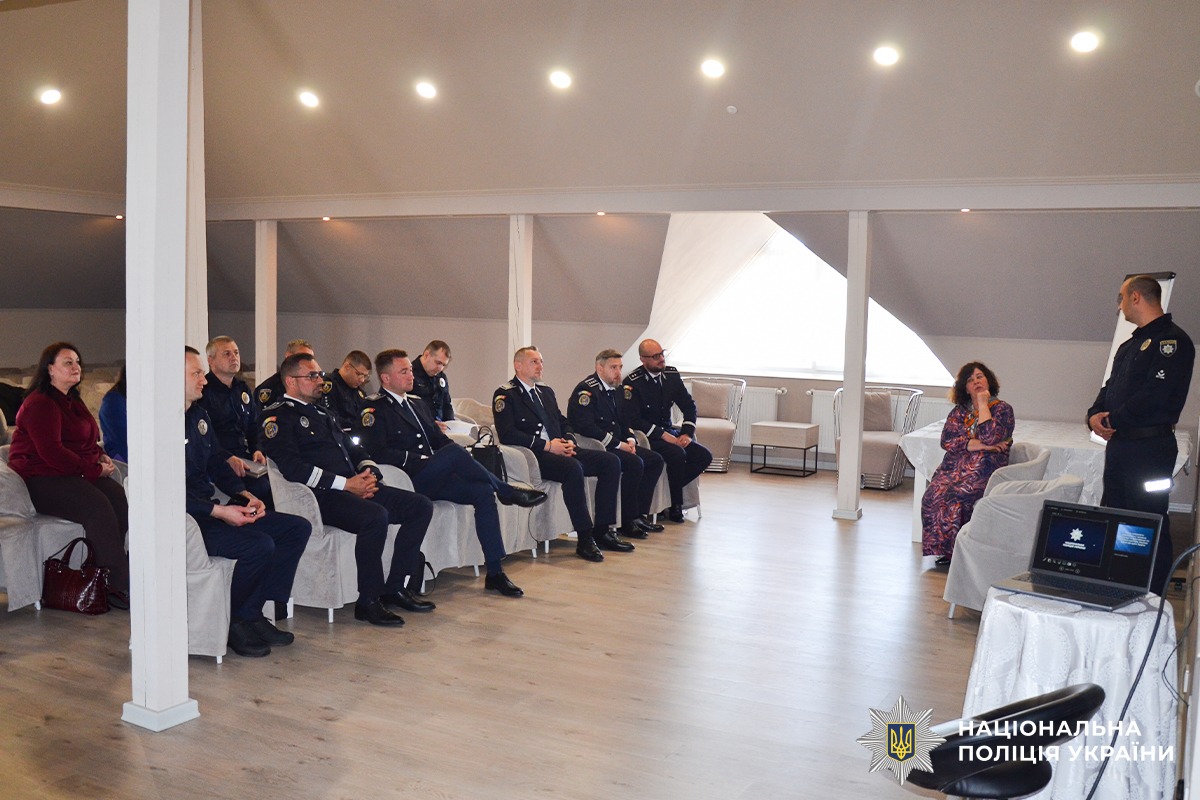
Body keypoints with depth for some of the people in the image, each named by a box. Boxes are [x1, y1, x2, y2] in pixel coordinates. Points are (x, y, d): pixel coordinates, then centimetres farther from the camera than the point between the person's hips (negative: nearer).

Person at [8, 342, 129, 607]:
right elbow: (50, 452, -17)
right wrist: (94, 469, -16)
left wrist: (101, 456, 10)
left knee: (119, 497, -23)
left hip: (76, 474, 8)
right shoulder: (39, 404, -7)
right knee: (97, 505, -32)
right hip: (42, 481, -8)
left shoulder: (72, 401, 23)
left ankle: (105, 570, -22)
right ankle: (118, 584, -30)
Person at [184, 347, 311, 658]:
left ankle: (252, 613, 0)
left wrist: (243, 495, 2)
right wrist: (218, 511, -24)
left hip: (212, 509, 10)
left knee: (298, 528, 0)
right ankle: (232, 622, -5)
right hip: (185, 518, -10)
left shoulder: (198, 414, 15)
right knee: (260, 545, -30)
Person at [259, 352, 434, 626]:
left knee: (420, 506, -5)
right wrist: (345, 483, -18)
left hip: (355, 488, 9)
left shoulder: (322, 411, 26)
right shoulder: (277, 416, -2)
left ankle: (396, 587, -1)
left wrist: (368, 474, 4)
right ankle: (368, 601, -19)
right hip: (321, 496, -9)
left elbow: (352, 448, 27)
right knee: (376, 516, -34)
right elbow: (292, 468, -16)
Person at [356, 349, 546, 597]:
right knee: (454, 451, -31)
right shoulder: (374, 409, -2)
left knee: (483, 491, -16)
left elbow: (440, 439, 23)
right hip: (409, 480, -8)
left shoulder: (418, 403, 24)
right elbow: (379, 453, -15)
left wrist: (462, 461, 2)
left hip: (433, 478, 8)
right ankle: (507, 492, -13)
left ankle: (495, 573, -14)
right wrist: (421, 459, -19)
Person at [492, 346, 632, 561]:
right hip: (533, 455, -8)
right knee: (573, 468, -36)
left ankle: (603, 531, -7)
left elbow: (563, 423, 26)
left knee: (611, 462, -9)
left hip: (560, 450, 8)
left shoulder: (546, 392, 25)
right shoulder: (505, 395, -1)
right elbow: (507, 434, -13)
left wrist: (569, 440, 1)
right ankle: (584, 539, -30)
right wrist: (547, 446, -16)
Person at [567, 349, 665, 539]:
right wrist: (618, 444, -20)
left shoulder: (617, 390, 17)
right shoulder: (586, 390, -13)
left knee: (655, 460, -2)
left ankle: (640, 514, 1)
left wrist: (629, 440, 2)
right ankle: (626, 522, -18)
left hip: (615, 444, 10)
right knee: (635, 463, -28)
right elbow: (586, 426, -22)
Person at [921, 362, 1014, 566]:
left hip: (984, 469, -4)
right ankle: (942, 548, -17)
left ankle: (952, 549, -18)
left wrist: (983, 403, -4)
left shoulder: (1003, 409, 5)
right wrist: (981, 445, -9)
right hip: (954, 465, 4)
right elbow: (947, 441, 2)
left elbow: (989, 436, -15)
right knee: (933, 493, -27)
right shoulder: (959, 411, 18)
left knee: (951, 495, -31)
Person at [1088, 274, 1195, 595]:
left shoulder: (1172, 340, -10)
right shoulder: (1129, 346, 20)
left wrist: (1113, 419, -12)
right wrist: (1095, 415, -2)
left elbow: (1155, 394, -20)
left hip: (1150, 446, -10)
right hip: (1119, 445, 10)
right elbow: (1110, 388, 18)